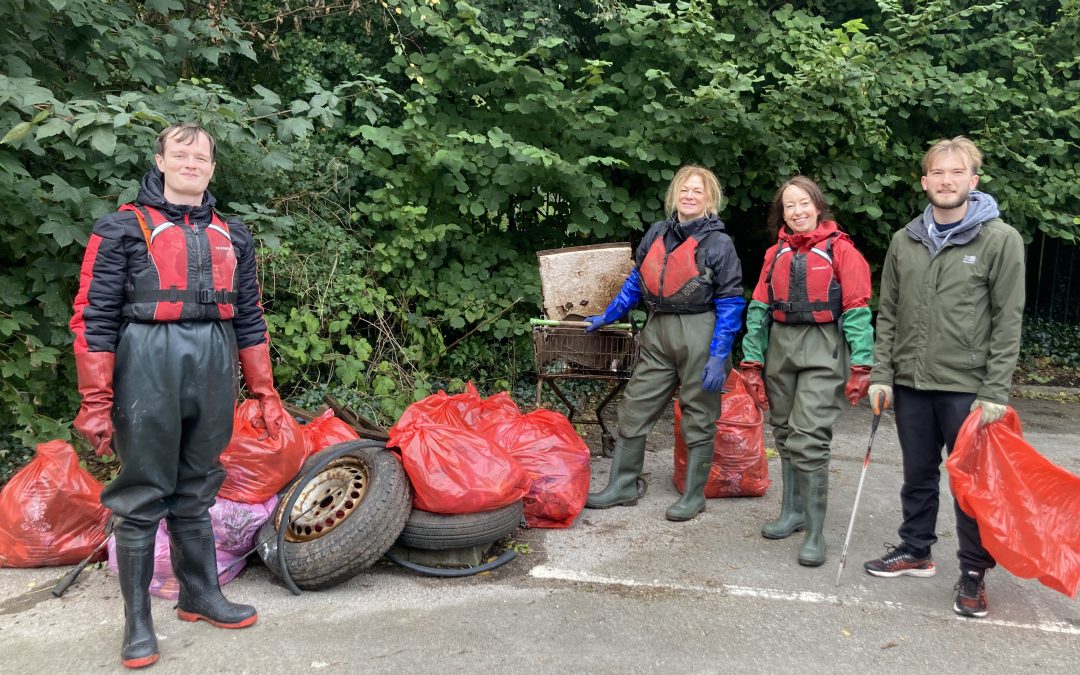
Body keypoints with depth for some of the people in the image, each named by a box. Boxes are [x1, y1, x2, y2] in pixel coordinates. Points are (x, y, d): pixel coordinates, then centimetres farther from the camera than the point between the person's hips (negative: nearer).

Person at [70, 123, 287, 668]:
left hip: (214, 372, 4)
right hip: (146, 367, -4)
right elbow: (94, 317, -4)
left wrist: (264, 392, 14)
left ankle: (200, 596, 28)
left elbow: (249, 320, 17)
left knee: (195, 493, 14)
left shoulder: (232, 236, 15)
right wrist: (95, 404, -10)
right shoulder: (123, 228, 1)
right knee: (143, 497, 3)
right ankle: (137, 621, 15)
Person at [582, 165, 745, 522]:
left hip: (699, 334, -5)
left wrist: (718, 357, -12)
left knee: (698, 416, 5)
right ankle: (621, 486, 18)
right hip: (658, 332, 5)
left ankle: (694, 495, 18)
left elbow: (730, 303, -6)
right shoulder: (657, 233, 9)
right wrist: (607, 316, 21)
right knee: (634, 409, 6)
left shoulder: (719, 243, -4)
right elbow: (636, 280, 21)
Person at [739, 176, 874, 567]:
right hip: (780, 348, 5)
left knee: (809, 439, -12)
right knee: (785, 435, 12)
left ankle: (815, 532, -4)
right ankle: (792, 512, 27)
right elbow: (759, 309, 12)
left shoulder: (840, 250, -1)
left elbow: (857, 311, -5)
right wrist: (752, 361, 7)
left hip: (823, 350, -5)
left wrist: (861, 366, -11)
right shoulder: (776, 254, 13)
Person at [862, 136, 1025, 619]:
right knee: (918, 475, 16)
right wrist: (881, 374, 3)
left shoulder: (1000, 240, -5)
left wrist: (995, 392, -12)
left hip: (968, 388, -4)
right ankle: (915, 551, 32)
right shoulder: (904, 241, 6)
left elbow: (1007, 320, -7)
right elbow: (888, 313, 9)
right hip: (911, 384, 4)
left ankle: (974, 572, 20)